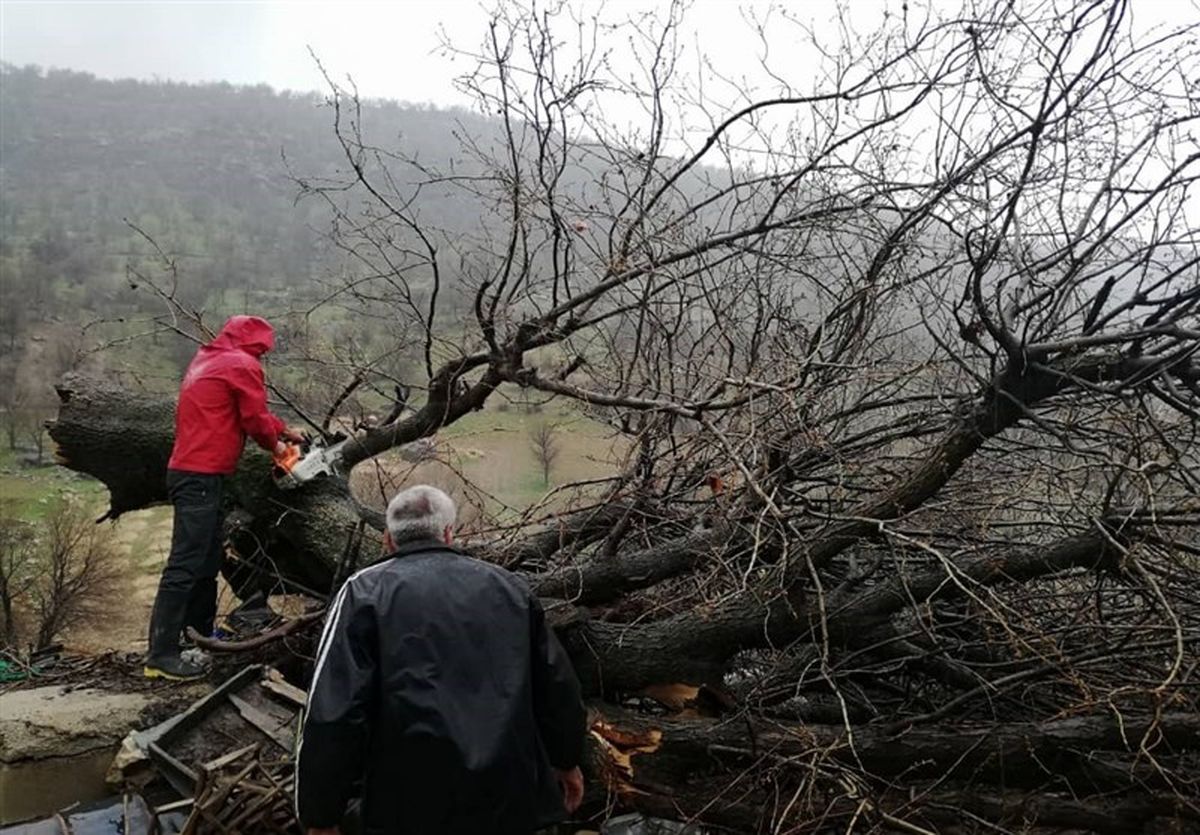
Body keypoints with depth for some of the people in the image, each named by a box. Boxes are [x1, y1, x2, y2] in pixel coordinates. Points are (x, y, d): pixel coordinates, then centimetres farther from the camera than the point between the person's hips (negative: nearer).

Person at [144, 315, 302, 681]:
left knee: (210, 554, 19)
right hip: (201, 476, -10)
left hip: (188, 472, 10)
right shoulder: (242, 365, -8)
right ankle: (161, 655, -10)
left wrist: (284, 429, 25)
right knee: (185, 564, -10)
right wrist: (275, 444, 10)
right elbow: (255, 418, -9)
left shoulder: (206, 360, 19)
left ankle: (201, 633, 28)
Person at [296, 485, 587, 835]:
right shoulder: (507, 585, 8)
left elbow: (333, 711, -12)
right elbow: (558, 685, 12)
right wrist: (566, 762, 27)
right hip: (510, 800, 3)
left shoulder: (366, 592, -4)